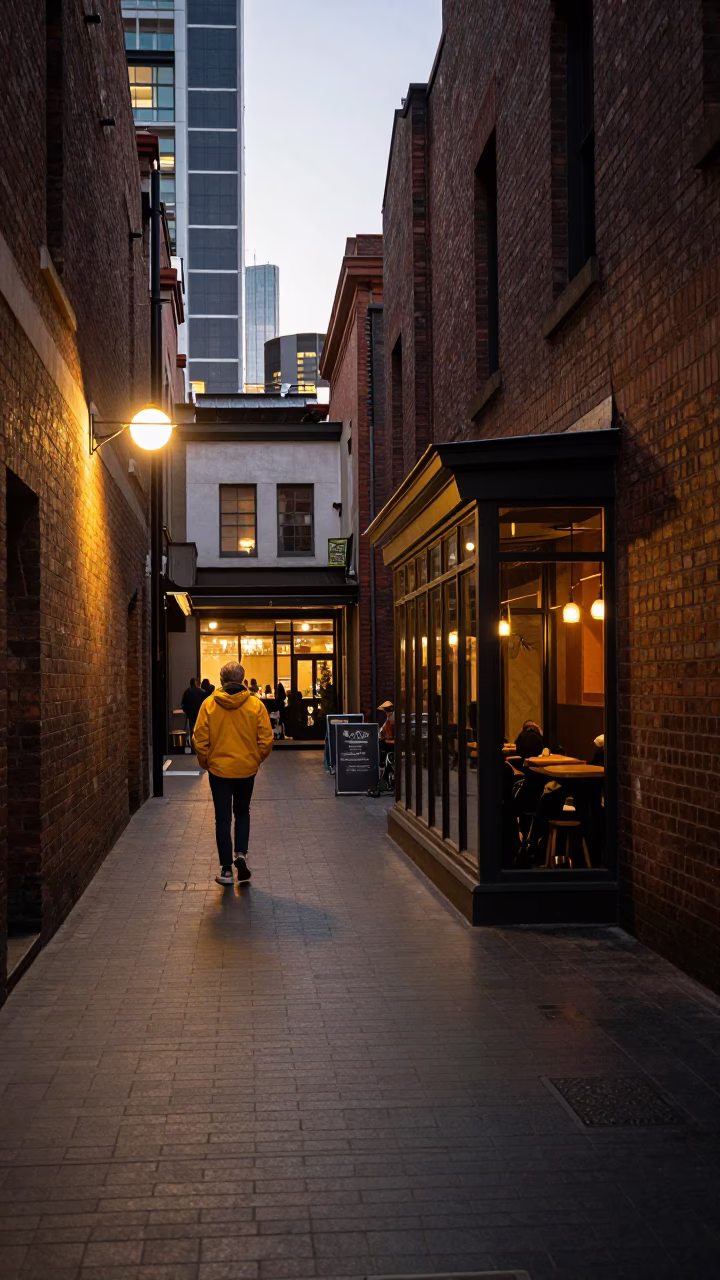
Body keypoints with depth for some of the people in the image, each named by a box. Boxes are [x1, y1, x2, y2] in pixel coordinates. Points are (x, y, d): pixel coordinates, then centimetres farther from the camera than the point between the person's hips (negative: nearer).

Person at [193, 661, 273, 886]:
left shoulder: (209, 704, -9)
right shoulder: (255, 704, -8)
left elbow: (200, 740, -7)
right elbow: (266, 739, -7)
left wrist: (204, 761, 9)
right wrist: (258, 758, 11)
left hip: (219, 768, -1)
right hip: (246, 769, 1)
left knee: (223, 818, 8)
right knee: (242, 813, 21)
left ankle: (226, 869, 9)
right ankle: (241, 853, 3)